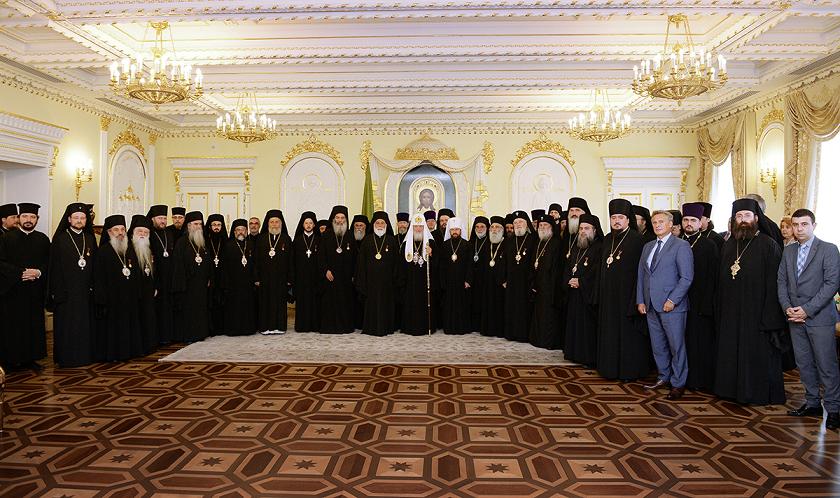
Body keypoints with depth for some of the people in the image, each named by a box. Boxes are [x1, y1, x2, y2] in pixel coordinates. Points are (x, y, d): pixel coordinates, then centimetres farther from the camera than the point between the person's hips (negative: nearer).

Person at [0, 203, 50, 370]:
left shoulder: (43, 240, 8)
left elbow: (49, 263, 6)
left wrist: (38, 272, -13)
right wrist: (20, 273, -16)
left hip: (35, 291, 2)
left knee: (34, 324, 4)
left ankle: (30, 358, 13)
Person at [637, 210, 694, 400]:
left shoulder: (681, 246, -5)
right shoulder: (648, 247, 15)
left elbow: (687, 277, -11)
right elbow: (641, 275, 16)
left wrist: (672, 300, -16)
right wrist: (640, 300, 8)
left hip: (672, 306, -6)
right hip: (651, 306, 6)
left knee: (676, 346, 2)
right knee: (657, 345, 13)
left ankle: (678, 384, 13)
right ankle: (663, 377, 27)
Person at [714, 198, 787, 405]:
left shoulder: (768, 245, -6)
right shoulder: (728, 245, 10)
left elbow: (774, 282, -11)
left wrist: (770, 317, -16)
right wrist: (720, 310, 7)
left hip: (757, 311, -5)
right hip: (731, 313, 5)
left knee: (758, 354, 4)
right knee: (732, 354, 12)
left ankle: (760, 393, 19)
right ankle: (734, 389, 25)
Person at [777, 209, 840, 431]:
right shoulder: (788, 251, 12)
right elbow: (781, 282, 11)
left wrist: (807, 309, -15)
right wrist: (787, 308, -4)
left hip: (819, 317, -5)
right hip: (795, 317, 5)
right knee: (804, 363, 11)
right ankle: (812, 403, 22)